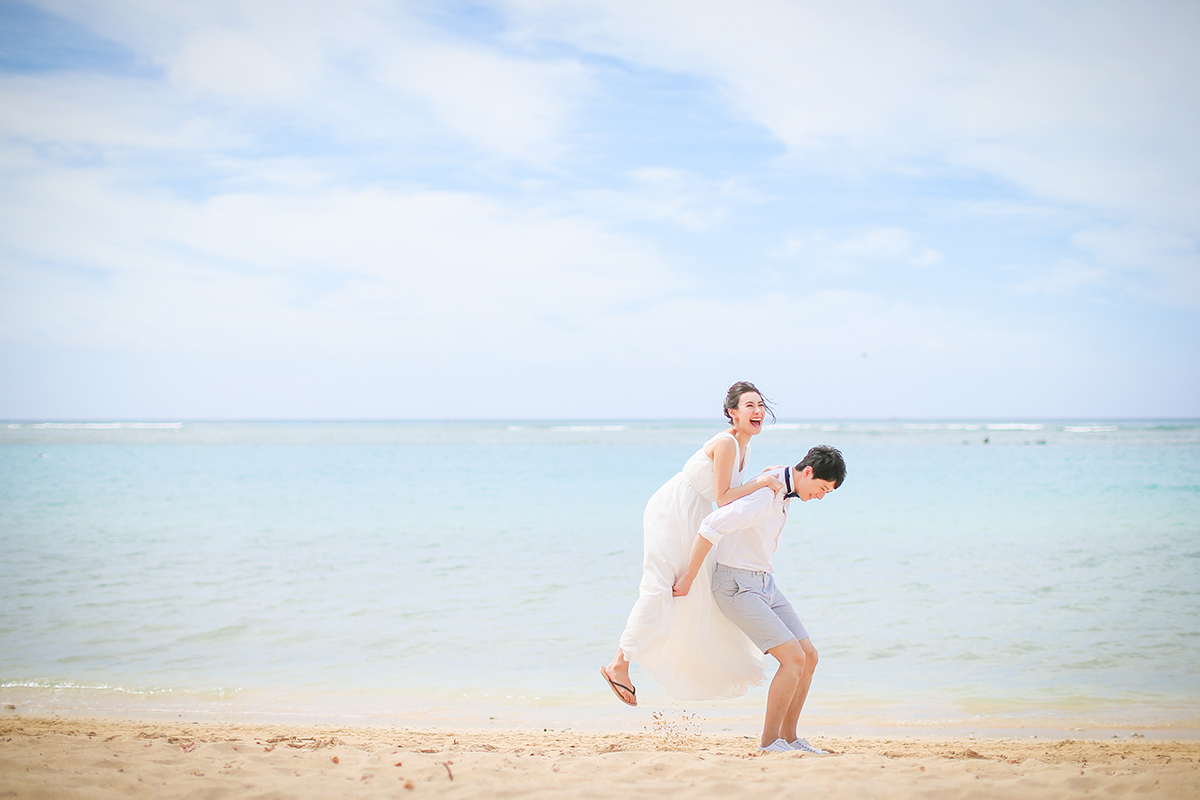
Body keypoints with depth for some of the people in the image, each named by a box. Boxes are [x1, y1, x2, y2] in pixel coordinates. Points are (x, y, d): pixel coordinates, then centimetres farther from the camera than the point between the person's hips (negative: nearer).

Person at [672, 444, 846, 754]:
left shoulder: (783, 490, 8)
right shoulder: (765, 494, -24)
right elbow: (712, 526, -30)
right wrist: (688, 578, -23)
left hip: (763, 583, 9)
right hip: (737, 587, -9)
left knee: (809, 656, 4)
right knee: (793, 659, -17)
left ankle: (788, 737, 14)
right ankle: (769, 742, -6)